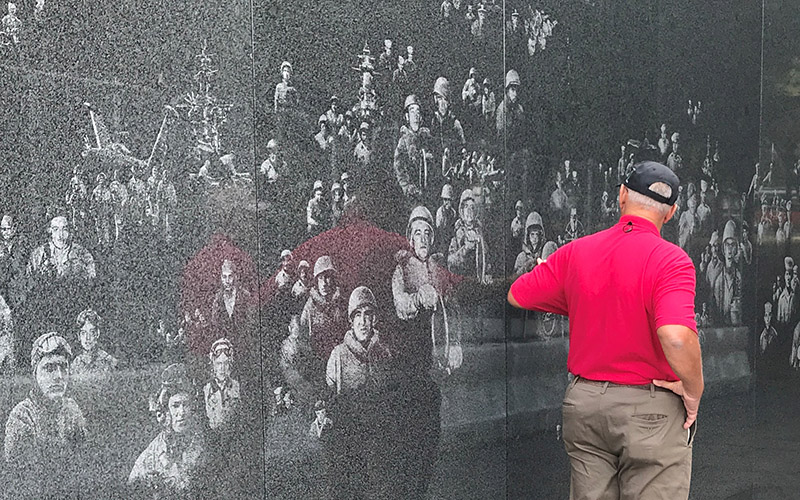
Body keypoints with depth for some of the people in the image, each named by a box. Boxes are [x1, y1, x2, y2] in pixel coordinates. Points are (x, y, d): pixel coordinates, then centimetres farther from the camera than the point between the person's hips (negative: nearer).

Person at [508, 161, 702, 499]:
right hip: (651, 408, -5)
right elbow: (676, 336, -29)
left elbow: (515, 296, 11)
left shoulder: (575, 252, 1)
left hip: (583, 404, 5)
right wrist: (693, 392, -13)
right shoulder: (671, 261, -14)